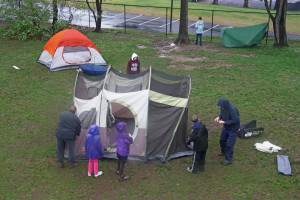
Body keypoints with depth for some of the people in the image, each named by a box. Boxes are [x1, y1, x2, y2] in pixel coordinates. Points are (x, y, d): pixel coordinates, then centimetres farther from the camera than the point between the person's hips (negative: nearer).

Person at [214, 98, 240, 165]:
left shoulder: (232, 110, -35)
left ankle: (228, 159, 15)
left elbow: (235, 120, -29)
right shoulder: (223, 107, -13)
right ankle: (223, 152, 51)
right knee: (222, 140, 24)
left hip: (233, 129, -8)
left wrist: (224, 122, -29)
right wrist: (219, 117, -12)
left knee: (229, 144, -1)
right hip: (226, 127, 8)